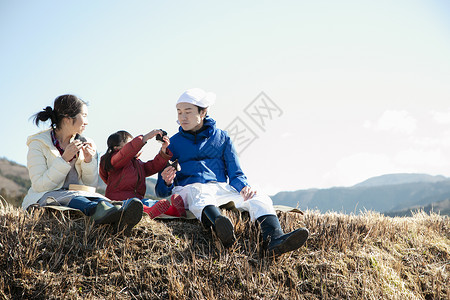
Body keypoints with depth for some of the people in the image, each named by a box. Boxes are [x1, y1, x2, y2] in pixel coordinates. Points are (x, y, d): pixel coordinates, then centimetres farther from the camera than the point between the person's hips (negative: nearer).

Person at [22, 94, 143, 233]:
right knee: (72, 198, -38)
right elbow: (39, 185, -11)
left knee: (98, 200, -31)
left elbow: (91, 184, 12)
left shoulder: (84, 143, 14)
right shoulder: (38, 143, -1)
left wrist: (89, 161, -7)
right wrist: (64, 159, -18)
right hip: (47, 197, -4)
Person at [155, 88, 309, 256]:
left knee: (260, 199, -25)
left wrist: (243, 187, -7)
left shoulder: (221, 137, 20)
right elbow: (161, 192, 13)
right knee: (200, 195, -40)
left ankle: (275, 240, -53)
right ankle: (222, 232, -72)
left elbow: (236, 175, 17)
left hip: (222, 189, 3)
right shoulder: (173, 143, 16)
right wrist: (167, 182, -11)